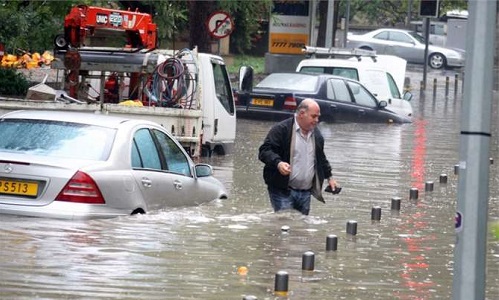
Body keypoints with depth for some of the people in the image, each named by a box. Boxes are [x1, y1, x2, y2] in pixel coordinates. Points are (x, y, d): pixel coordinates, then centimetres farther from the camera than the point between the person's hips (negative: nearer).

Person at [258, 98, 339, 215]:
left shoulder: (316, 134, 17)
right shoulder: (281, 130, -7)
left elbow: (321, 158, 31)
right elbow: (265, 151, -12)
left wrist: (329, 177, 28)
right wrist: (278, 163, -28)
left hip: (305, 193, 6)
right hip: (283, 191, -6)